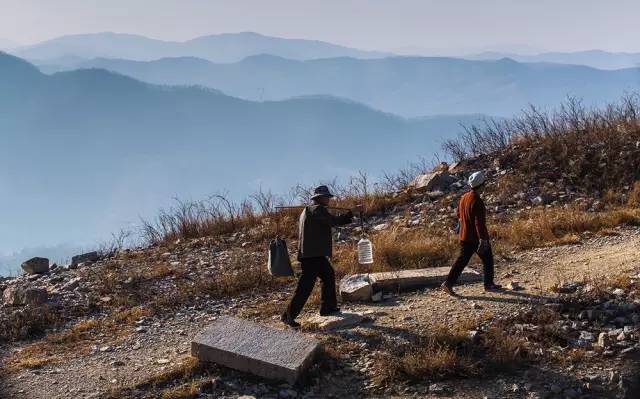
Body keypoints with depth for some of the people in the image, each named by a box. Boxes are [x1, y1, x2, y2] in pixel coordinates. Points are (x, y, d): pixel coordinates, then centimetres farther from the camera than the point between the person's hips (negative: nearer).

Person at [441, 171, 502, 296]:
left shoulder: (464, 197, 4)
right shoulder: (477, 201, -23)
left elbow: (458, 213, 18)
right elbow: (479, 222, -26)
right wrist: (483, 239, -24)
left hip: (464, 236, 8)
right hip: (477, 237, -8)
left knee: (462, 260, 11)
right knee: (487, 260, 12)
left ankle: (448, 283, 2)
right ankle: (489, 284, 23)